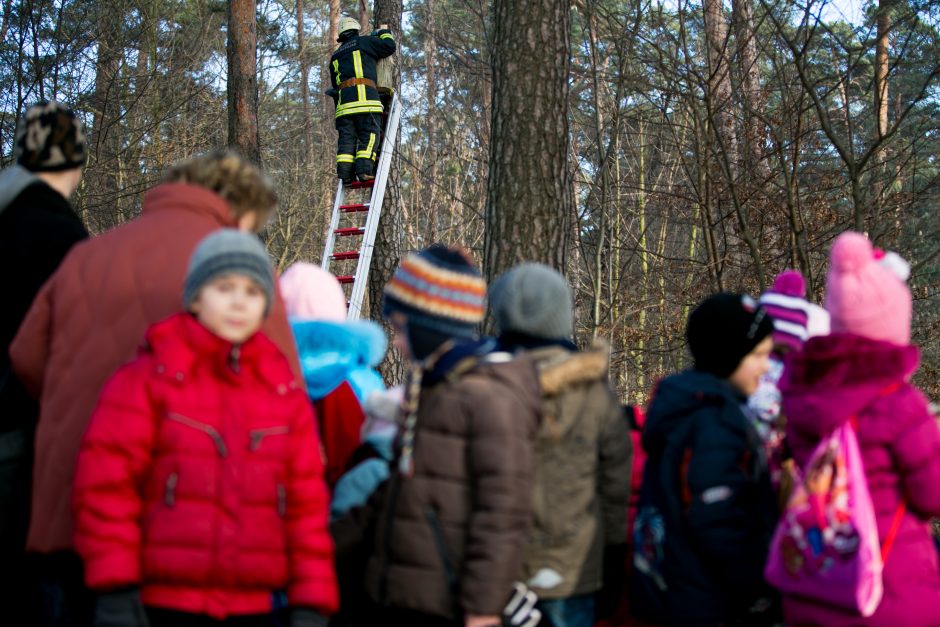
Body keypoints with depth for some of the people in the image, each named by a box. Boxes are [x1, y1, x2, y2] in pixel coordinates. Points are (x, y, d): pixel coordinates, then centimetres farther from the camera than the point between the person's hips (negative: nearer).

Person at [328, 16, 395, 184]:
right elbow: (389, 47, 10)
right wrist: (385, 32, 29)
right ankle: (364, 170, -23)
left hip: (343, 99, 5)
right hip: (364, 94, -5)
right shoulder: (363, 42, 10)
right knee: (369, 135, -9)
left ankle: (344, 172, -10)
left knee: (347, 137, 2)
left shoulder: (335, 56, 27)